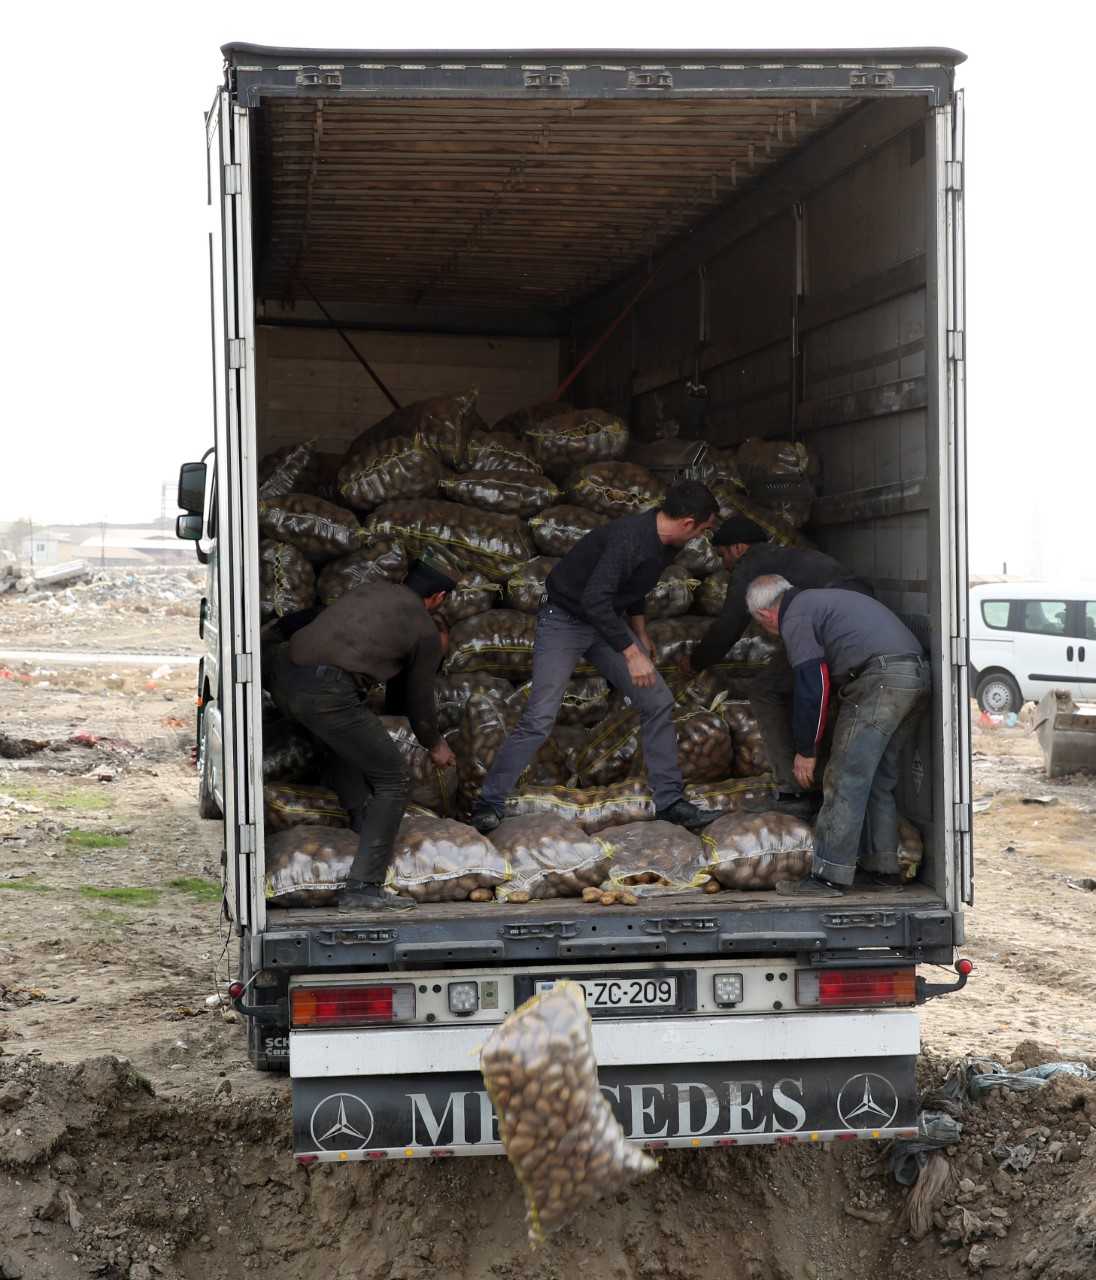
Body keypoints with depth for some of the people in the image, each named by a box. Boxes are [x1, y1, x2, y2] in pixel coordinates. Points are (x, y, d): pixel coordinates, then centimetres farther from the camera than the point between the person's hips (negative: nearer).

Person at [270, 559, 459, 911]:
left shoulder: (372, 588, 24)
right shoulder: (426, 633, 11)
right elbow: (419, 701, 21)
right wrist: (435, 745, 40)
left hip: (283, 674, 7)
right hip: (324, 693, -7)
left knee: (351, 737, 35)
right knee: (391, 780, 5)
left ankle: (360, 817, 41)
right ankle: (363, 886, 0)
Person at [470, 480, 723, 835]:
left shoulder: (662, 544, -1)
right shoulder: (629, 537, -30)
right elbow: (594, 599, -36)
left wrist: (640, 633, 24)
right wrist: (631, 653, -33)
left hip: (607, 621, 8)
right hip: (565, 619, -8)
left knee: (658, 701, 2)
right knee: (540, 718, -16)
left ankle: (669, 802, 10)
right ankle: (490, 803, -4)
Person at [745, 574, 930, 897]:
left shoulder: (795, 618, 1)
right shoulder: (821, 600, 30)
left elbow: (811, 688, -6)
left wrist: (805, 751, 2)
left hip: (880, 679, -10)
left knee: (846, 779, -7)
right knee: (879, 780, 17)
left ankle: (829, 876, -8)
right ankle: (886, 868, 19)